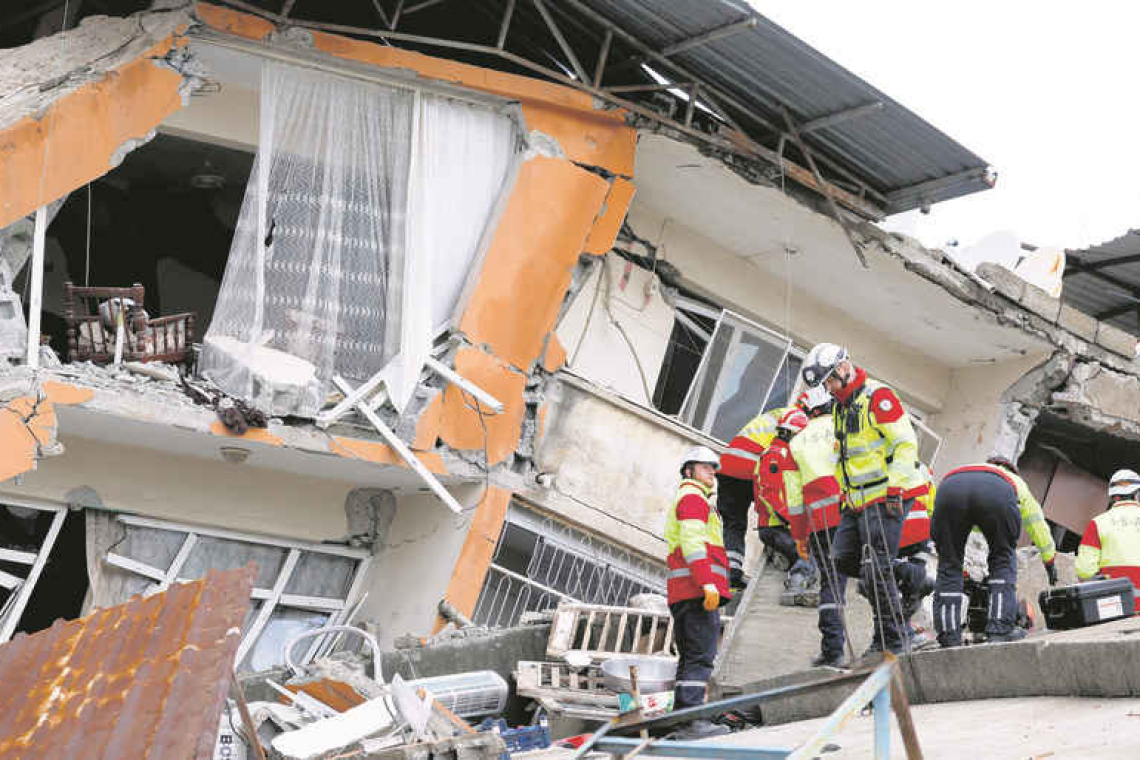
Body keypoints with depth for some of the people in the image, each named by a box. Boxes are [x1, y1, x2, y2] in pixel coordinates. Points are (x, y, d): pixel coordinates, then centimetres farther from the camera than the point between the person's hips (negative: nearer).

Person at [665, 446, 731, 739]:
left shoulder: (686, 500, 30)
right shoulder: (693, 497, -2)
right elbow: (692, 542, -16)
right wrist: (708, 583, -24)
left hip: (682, 593, 10)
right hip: (698, 589, -10)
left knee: (690, 656, 12)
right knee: (701, 656, -14)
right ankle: (691, 719, -20)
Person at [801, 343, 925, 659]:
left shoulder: (878, 396, -11)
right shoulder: (840, 407, 17)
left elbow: (906, 443, -16)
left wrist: (894, 487, -22)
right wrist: (844, 490, 25)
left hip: (887, 498, -9)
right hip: (858, 500, 9)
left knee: (876, 568, -10)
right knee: (843, 558, 2)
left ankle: (892, 641, -4)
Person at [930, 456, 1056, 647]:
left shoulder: (962, 469, 49)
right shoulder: (1015, 480, 46)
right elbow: (1038, 525, 54)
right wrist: (1049, 562, 69)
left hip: (949, 489, 1)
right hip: (997, 494, -1)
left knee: (949, 564, 15)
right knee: (1003, 559, 20)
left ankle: (949, 636, 8)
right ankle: (1000, 628, 9)